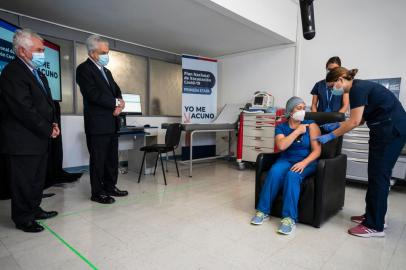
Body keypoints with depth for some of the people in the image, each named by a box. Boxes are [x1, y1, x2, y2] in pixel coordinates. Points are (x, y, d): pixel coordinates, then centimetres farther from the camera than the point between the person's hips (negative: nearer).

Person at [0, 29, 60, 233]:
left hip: (39, 139, 9)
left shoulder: (37, 73, 14)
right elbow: (25, 110, -21)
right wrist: (48, 130, -14)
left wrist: (53, 123, 3)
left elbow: (46, 102, 19)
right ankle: (23, 219, 20)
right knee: (23, 182, 5)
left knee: (37, 179, 19)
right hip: (23, 142, -9)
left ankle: (34, 210, 34)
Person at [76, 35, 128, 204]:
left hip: (112, 123, 8)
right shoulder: (84, 69, -6)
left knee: (112, 158, 13)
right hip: (97, 124, -8)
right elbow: (93, 94, -18)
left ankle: (110, 187, 26)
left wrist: (120, 103, -5)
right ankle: (97, 193, 13)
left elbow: (116, 91, 16)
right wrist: (116, 103, -12)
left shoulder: (106, 72, 20)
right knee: (98, 159, 1)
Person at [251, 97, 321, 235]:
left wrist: (303, 163, -24)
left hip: (306, 162, -1)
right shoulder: (281, 127, 5)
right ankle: (263, 210, -20)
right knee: (274, 171, -31)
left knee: (292, 175, -35)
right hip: (286, 160, 2)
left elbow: (317, 150, -7)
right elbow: (281, 146, -14)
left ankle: (289, 217, -32)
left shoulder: (311, 125, 1)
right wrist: (297, 131, -11)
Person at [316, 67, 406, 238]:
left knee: (378, 176, -6)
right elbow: (360, 120, 16)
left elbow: (354, 122, -18)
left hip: (392, 130, -10)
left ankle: (375, 226, 3)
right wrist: (336, 125, 12)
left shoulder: (358, 89, -15)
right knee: (376, 174, 13)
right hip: (387, 129, 10)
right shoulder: (360, 87, 14)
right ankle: (372, 215, 24)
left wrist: (331, 136, -11)